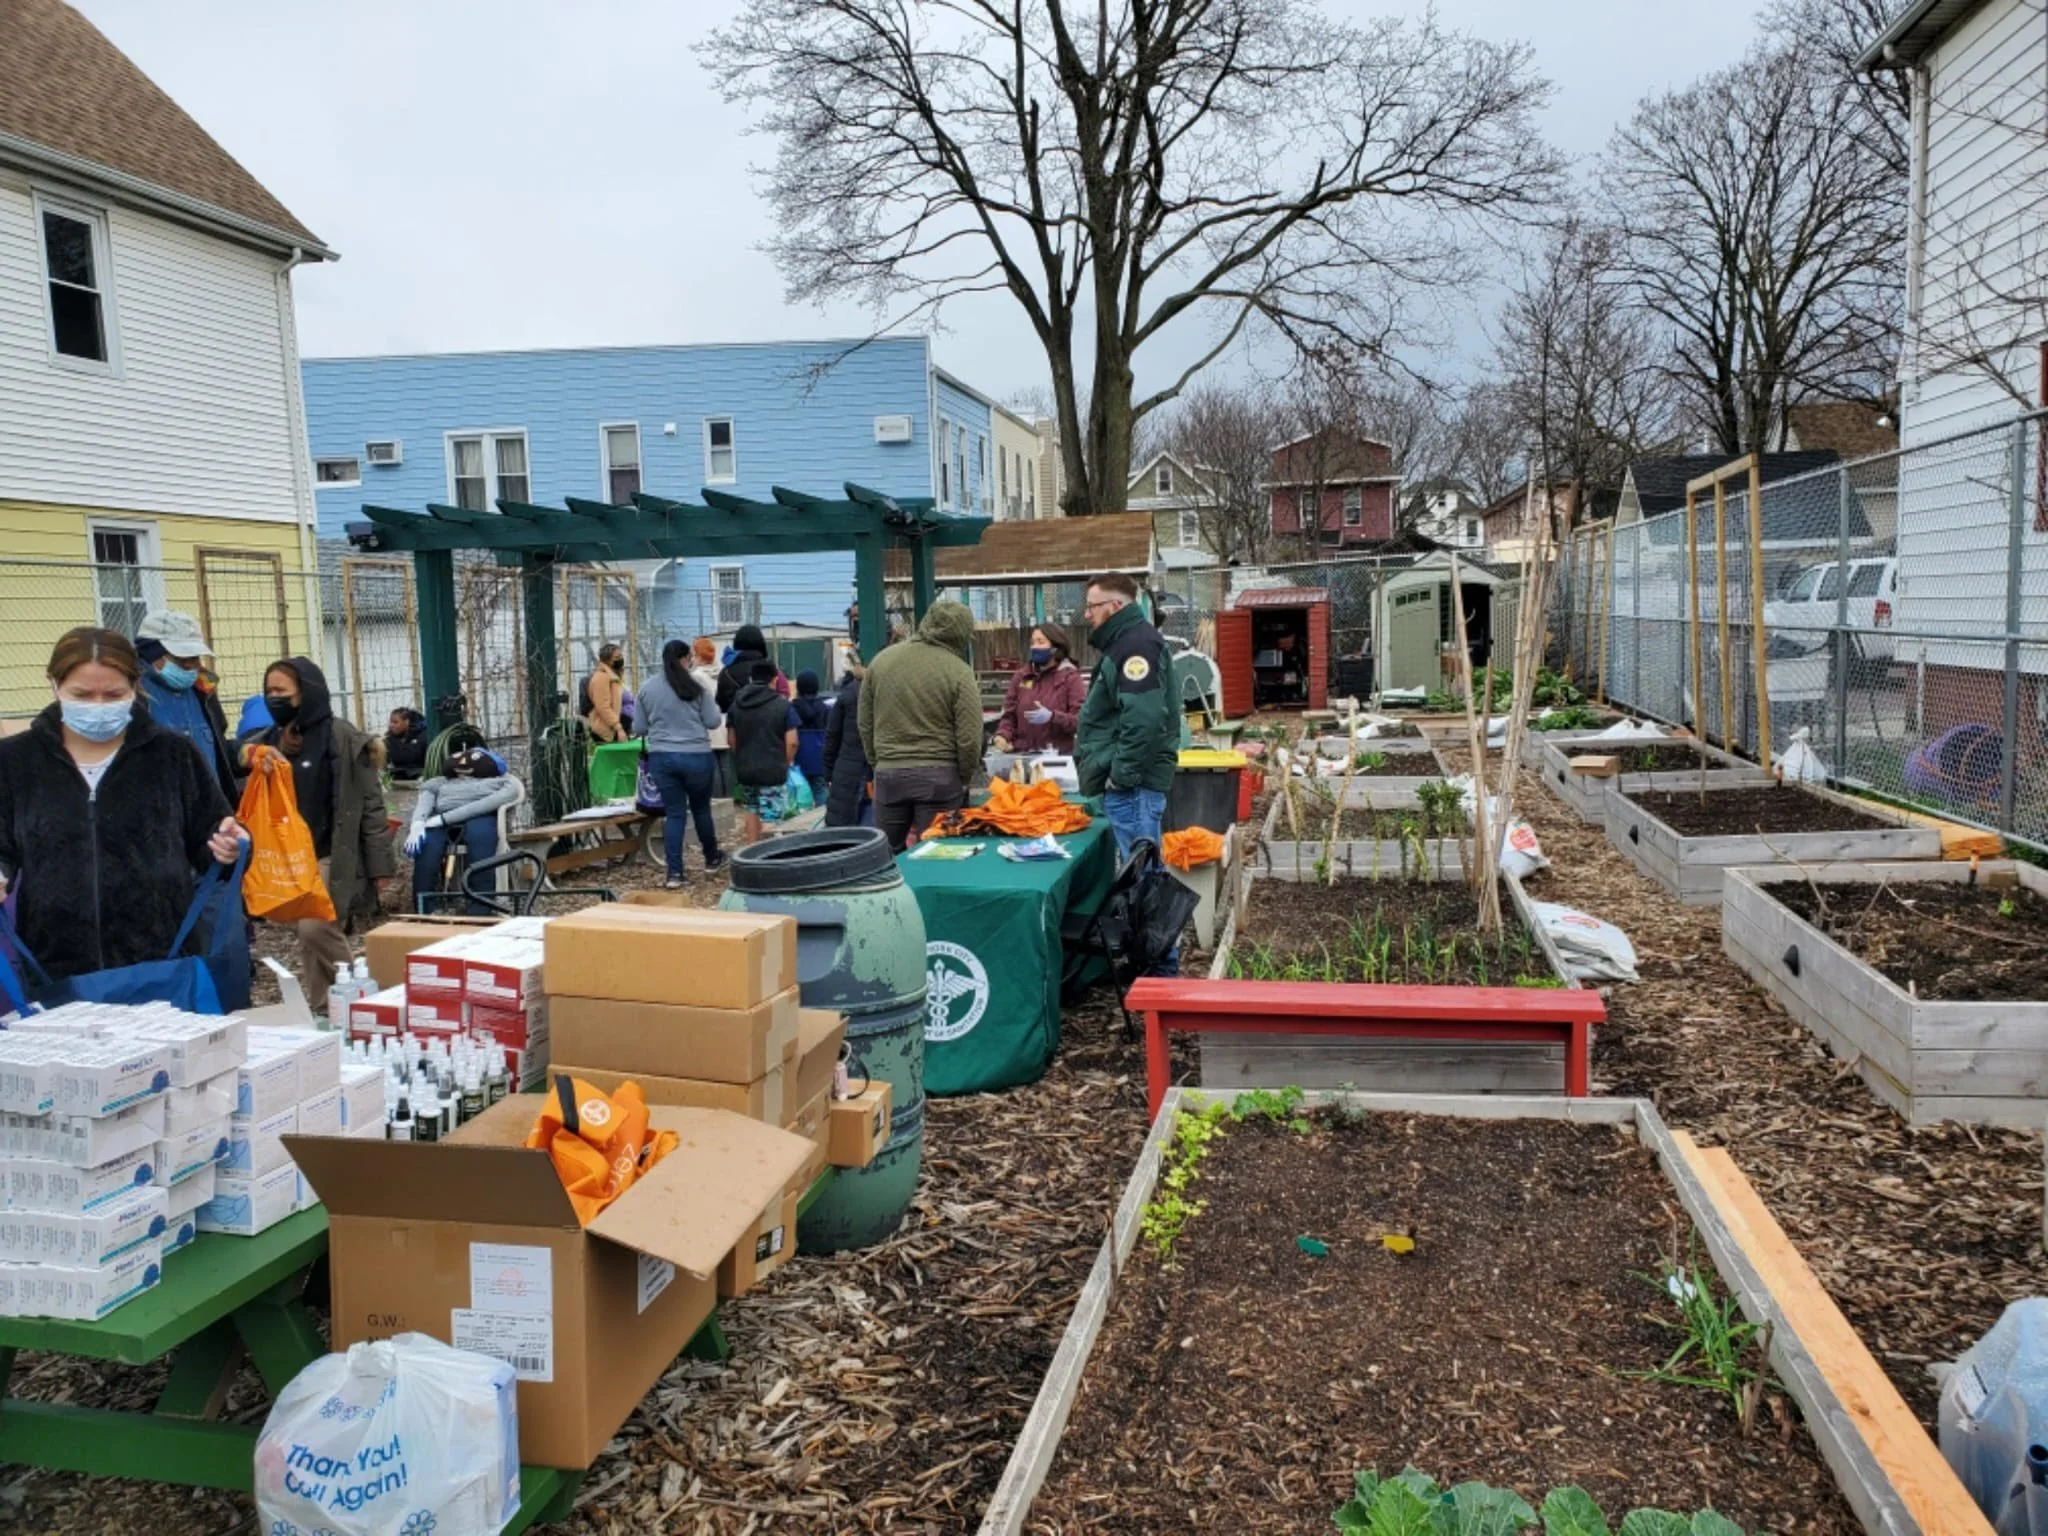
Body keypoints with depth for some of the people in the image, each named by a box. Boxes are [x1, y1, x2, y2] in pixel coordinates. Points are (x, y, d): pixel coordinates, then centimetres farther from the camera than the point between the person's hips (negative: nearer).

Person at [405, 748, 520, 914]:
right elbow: (425, 798, 13)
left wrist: (442, 819, -10)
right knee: (427, 844, -32)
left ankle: (479, 918, -45)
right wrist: (417, 823, -12)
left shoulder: (506, 783, 24)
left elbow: (489, 803, 3)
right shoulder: (441, 783, 35)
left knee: (479, 831, -37)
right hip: (438, 822, 2)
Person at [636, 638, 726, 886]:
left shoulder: (646, 687, 2)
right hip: (696, 756, -2)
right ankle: (711, 858, 35)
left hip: (661, 757, 2)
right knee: (701, 809, 16)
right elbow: (713, 722, -2)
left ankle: (674, 873, 2)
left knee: (673, 813, 6)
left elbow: (640, 728, 8)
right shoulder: (697, 684, -6)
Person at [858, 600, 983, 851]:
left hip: (888, 774, 3)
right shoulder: (959, 671, -8)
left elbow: (865, 724, 11)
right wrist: (965, 779, 5)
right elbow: (969, 739, -10)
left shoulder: (881, 660, 5)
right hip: (939, 776, -3)